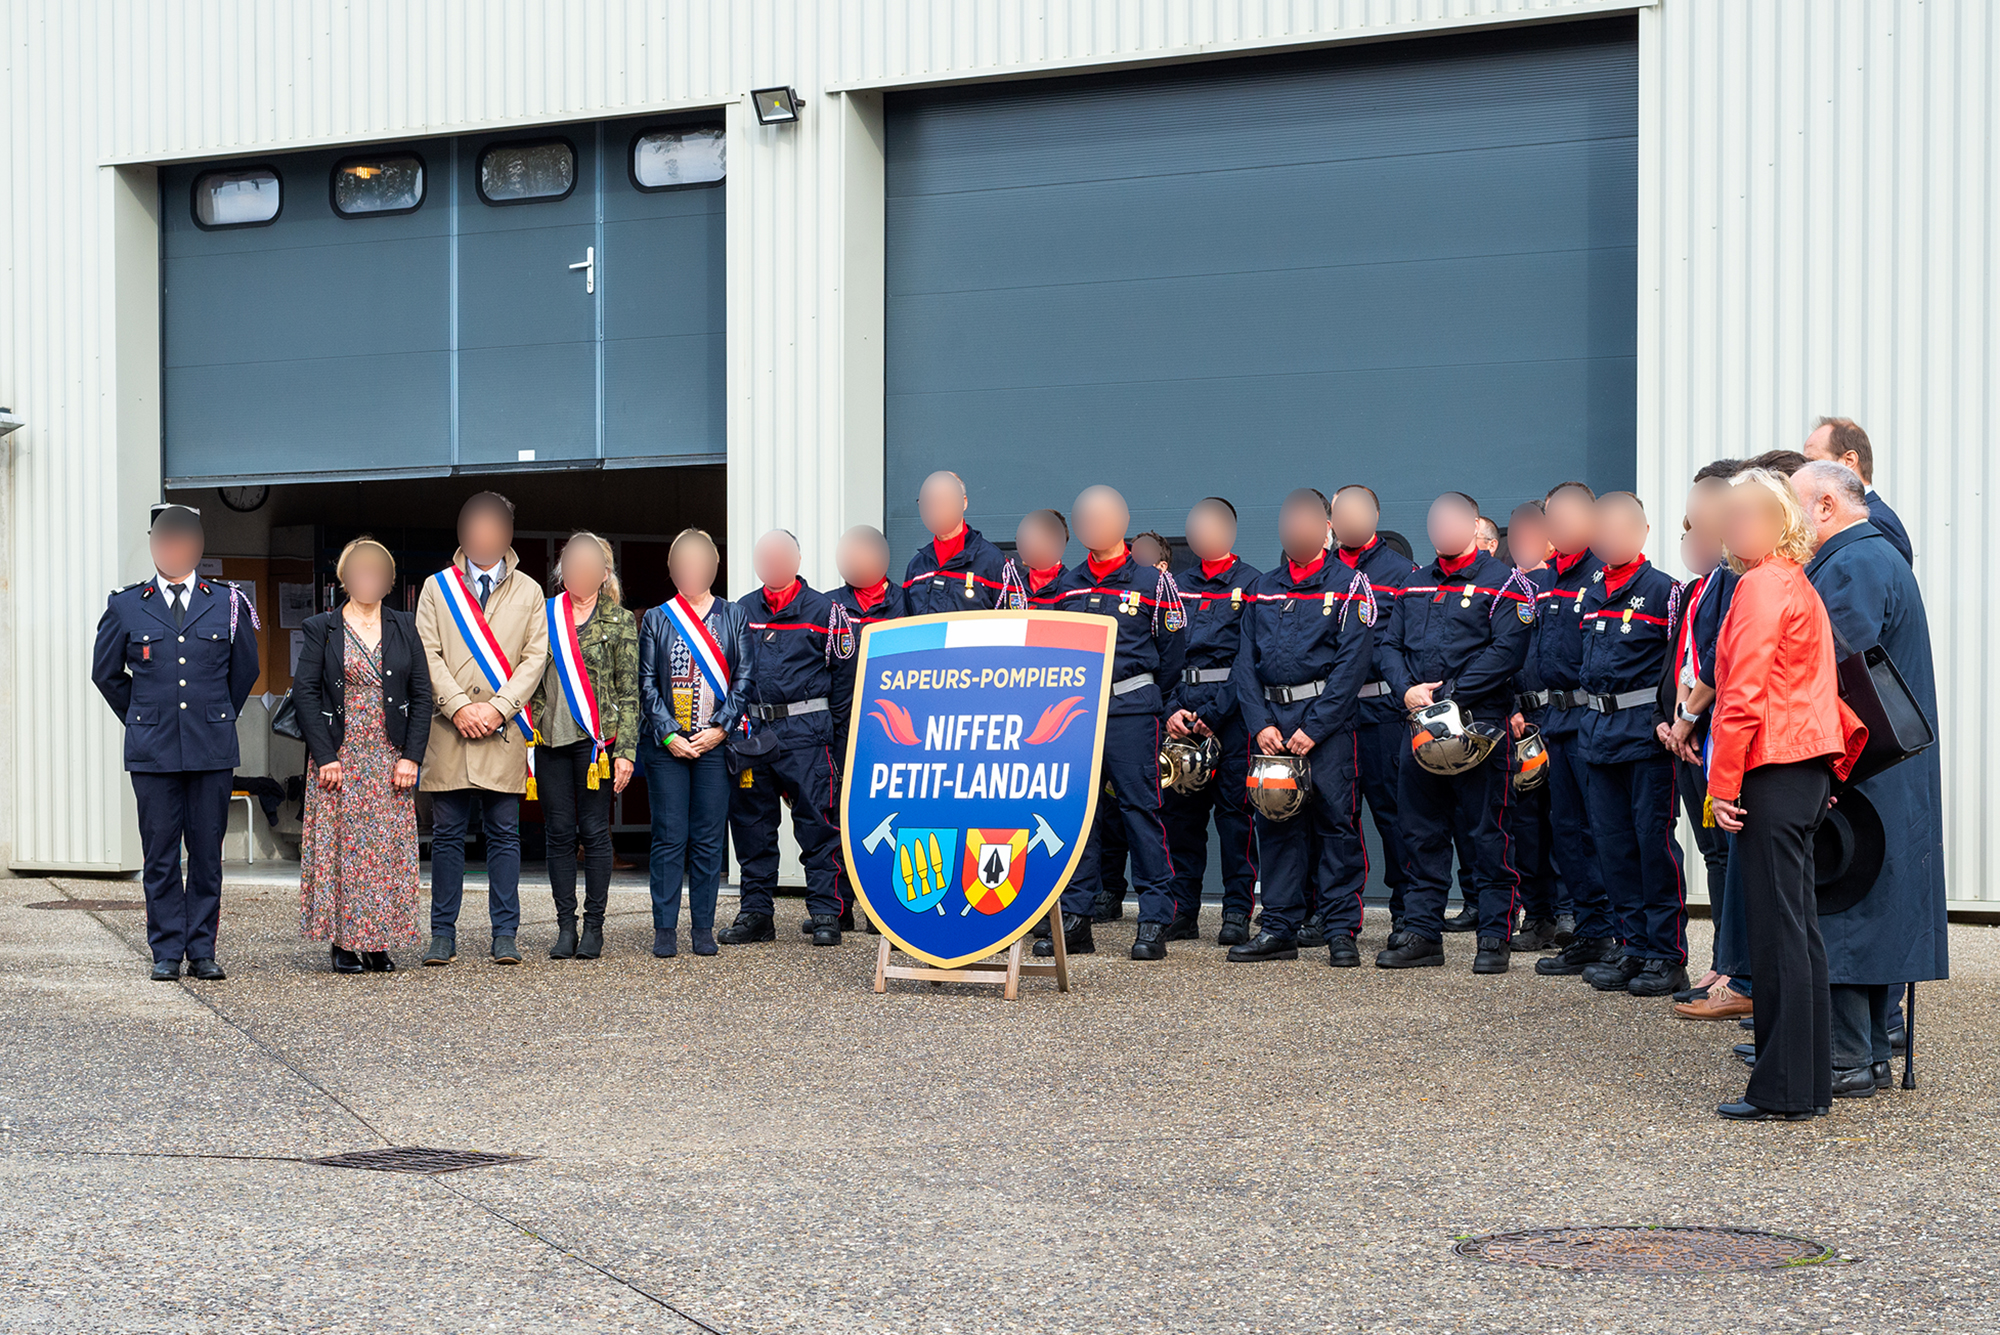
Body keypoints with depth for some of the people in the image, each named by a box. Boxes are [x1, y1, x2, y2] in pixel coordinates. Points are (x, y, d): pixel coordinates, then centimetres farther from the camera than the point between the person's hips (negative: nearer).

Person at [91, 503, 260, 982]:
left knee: (207, 854, 2)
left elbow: (245, 670, 17)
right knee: (160, 855, 2)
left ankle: (202, 951, 10)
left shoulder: (227, 603, 6)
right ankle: (167, 951, 10)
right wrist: (142, 720, 14)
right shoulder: (126, 606, 5)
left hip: (213, 748, 0)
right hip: (152, 750, 0)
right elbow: (105, 673, 15)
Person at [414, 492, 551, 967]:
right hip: (448, 730, 0)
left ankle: (504, 935, 6)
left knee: (504, 835, 2)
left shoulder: (528, 592, 11)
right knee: (446, 835, 2)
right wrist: (458, 706, -10)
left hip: (504, 731, 0)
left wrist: (497, 707, -9)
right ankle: (443, 935, 7)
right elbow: (428, 653, 3)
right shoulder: (437, 588, 11)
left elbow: (535, 657, 4)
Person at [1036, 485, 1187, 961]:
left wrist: (1146, 697, 9)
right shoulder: (1067, 586, 13)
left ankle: (1154, 922, -2)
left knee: (1139, 808, -5)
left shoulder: (1153, 582, 1)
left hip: (1131, 710, -4)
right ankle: (1075, 918, 9)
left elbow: (1173, 650, 5)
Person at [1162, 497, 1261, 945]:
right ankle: (1183, 910, 11)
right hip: (1182, 710, 5)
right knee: (1181, 809, 5)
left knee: (1235, 809, -4)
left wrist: (1212, 715, -12)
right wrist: (1172, 708, -4)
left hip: (1231, 708, -4)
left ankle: (1237, 912, 0)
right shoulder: (1177, 585, 16)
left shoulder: (1251, 584, 1)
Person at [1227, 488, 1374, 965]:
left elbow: (1353, 662, -8)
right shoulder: (1261, 589, 14)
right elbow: (1246, 662, 11)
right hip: (1272, 718, 4)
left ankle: (1341, 931, 1)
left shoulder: (1349, 585, 0)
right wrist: (1260, 724, -4)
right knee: (1275, 822, 5)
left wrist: (1314, 727, -14)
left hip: (1328, 717, -4)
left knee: (1334, 820, -4)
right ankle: (1279, 929, 12)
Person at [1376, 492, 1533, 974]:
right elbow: (1393, 646, 14)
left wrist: (1448, 694, -17)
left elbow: (1507, 651, -13)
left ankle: (1495, 938, 4)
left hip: (1481, 722, -6)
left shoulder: (1502, 582, -3)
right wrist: (1407, 690, -6)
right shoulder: (1415, 585, 17)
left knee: (1487, 834, -2)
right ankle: (1422, 934, 15)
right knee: (1421, 832, 8)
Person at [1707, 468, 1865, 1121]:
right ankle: (1811, 1083, 17)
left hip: (1772, 773, -10)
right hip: (1807, 770, 10)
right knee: (1798, 927, 12)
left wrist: (1721, 784, -15)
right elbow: (1818, 688, 22)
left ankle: (1784, 1090, -3)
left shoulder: (1764, 586, -12)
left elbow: (1745, 695, -17)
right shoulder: (1800, 586, 18)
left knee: (1778, 929, -6)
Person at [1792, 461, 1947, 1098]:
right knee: (1871, 914, 13)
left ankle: (1844, 1062, -4)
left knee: (1833, 914, -6)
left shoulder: (1848, 569, -15)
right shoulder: (1884, 556, 19)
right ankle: (1872, 1055, 19)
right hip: (1893, 779, 10)